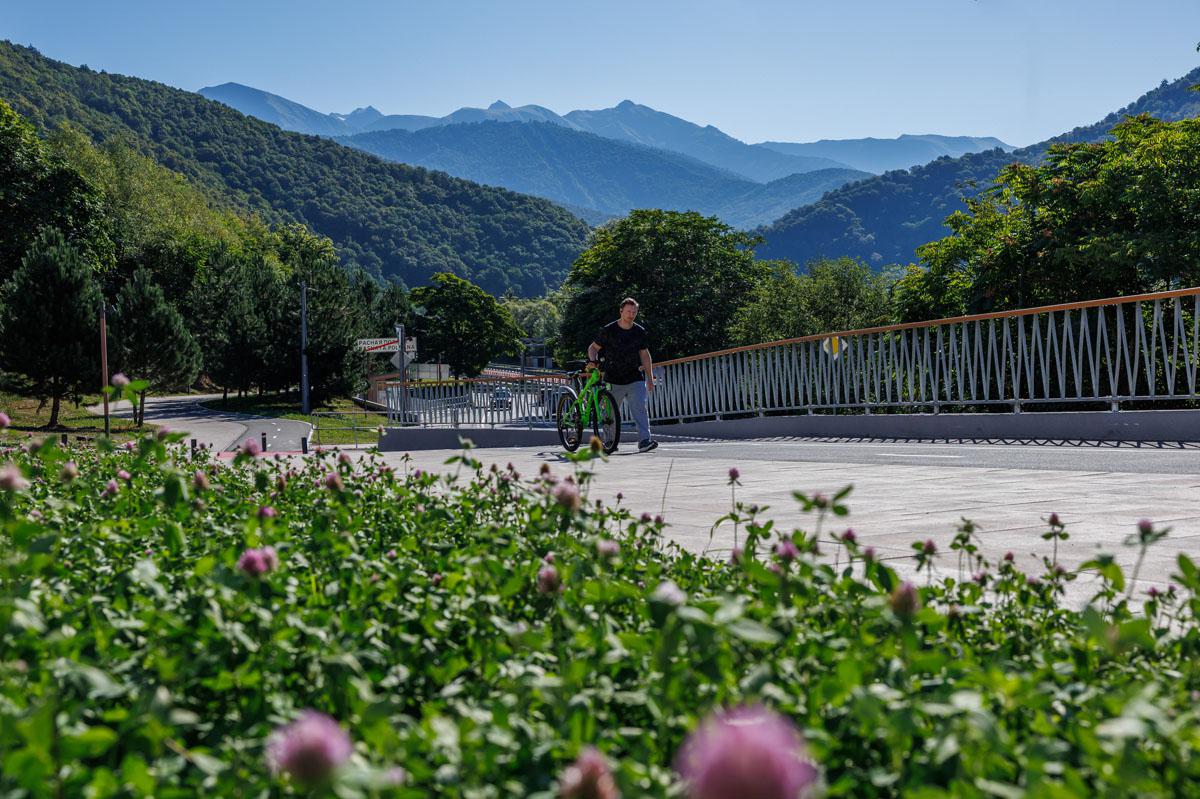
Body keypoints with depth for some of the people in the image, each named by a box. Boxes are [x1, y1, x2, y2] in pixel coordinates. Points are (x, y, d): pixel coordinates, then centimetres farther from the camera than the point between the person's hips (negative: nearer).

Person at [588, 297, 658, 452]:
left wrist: (650, 378, 13)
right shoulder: (608, 330, -2)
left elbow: (644, 355, 16)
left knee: (640, 409, -13)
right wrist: (592, 360, -14)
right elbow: (593, 347, 8)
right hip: (613, 381, -1)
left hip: (635, 380, 1)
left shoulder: (640, 332, 7)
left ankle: (644, 440, -19)